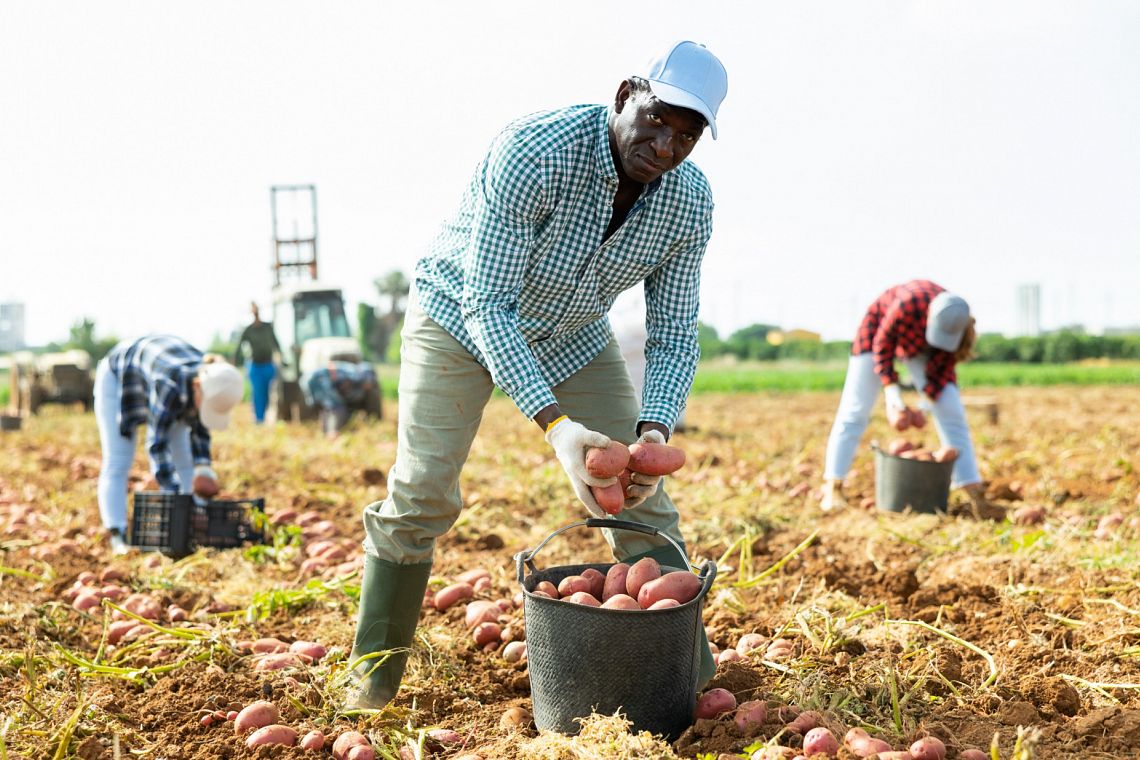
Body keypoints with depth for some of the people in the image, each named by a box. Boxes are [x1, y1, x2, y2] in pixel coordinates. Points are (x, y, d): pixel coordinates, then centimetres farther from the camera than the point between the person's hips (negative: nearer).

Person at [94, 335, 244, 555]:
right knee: (117, 462, -14)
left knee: (184, 460, 0)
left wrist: (203, 467, -22)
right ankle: (117, 538, -18)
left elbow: (200, 428, -8)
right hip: (118, 378, -6)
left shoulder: (211, 385, -24)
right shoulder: (171, 387, -43)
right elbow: (157, 443, -38)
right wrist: (175, 495, -39)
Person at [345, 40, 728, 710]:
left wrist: (653, 433, -34)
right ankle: (373, 681, 4)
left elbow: (674, 334, -14)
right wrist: (557, 425, -47)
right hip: (462, 313, -4)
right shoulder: (535, 153, -36)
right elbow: (487, 305, -37)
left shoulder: (690, 202, -20)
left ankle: (691, 672, 11)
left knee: (641, 494, -2)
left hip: (575, 337, 4)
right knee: (421, 492, -13)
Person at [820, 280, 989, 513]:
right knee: (855, 408, -9)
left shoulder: (957, 324, -29)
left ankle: (973, 489, -5)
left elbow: (943, 370, -15)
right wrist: (893, 397, -32)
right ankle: (832, 488, -8)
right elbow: (882, 346, -26)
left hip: (920, 348, 3)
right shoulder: (908, 304, -41)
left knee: (951, 412, -7)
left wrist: (925, 406, -24)